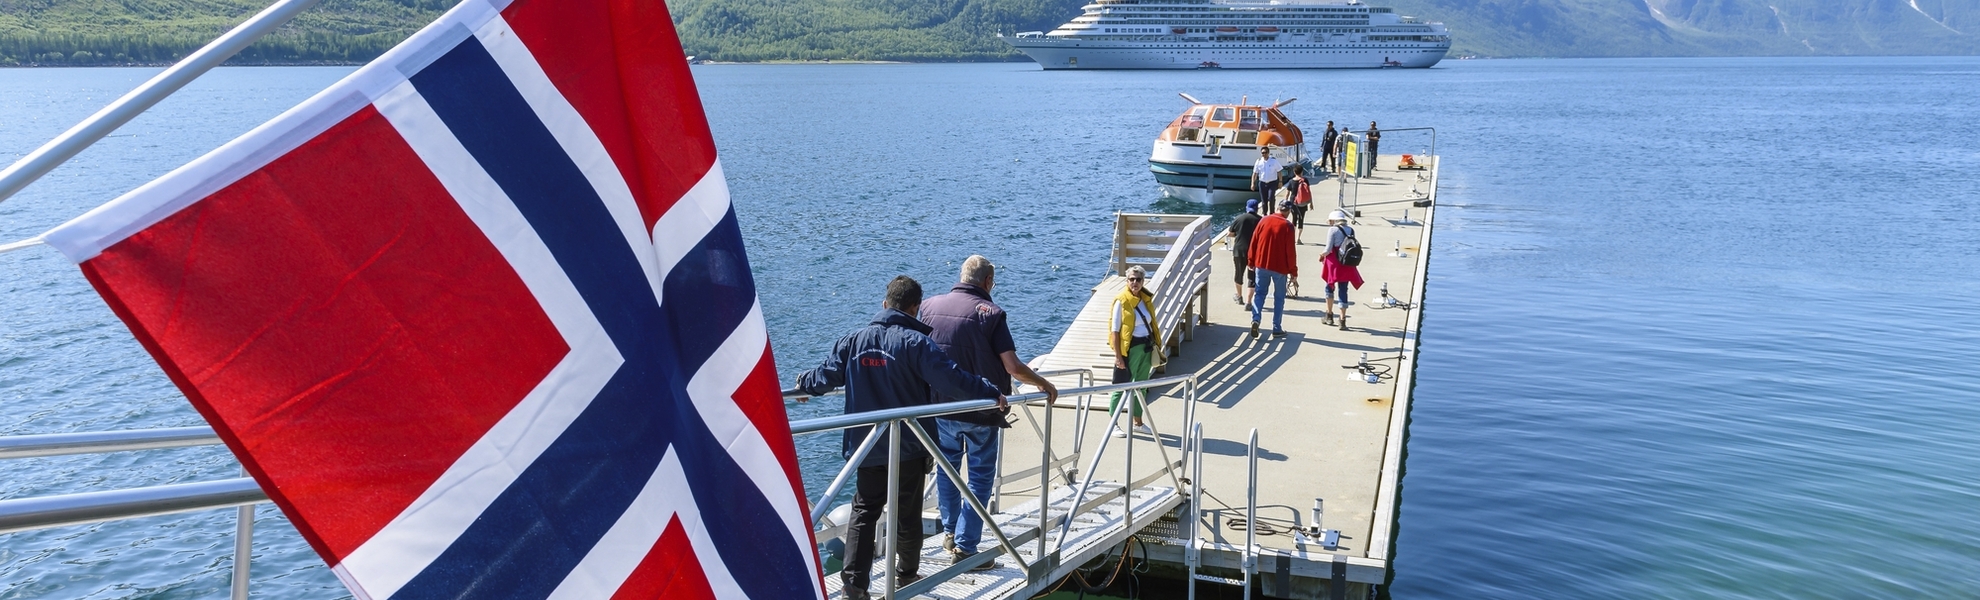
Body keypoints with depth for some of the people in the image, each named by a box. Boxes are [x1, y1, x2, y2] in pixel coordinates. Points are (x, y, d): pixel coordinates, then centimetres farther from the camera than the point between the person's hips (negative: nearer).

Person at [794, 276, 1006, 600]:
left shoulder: (854, 339, 2)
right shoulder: (915, 342, -13)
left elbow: (827, 376, 11)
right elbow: (950, 377, -20)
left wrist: (804, 382, 32)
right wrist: (992, 393, -14)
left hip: (866, 446, 4)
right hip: (908, 446, -4)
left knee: (863, 512, 9)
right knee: (907, 513, 11)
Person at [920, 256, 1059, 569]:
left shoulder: (929, 306, 1)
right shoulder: (990, 312, -13)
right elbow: (1013, 367, -16)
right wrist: (1044, 384, 0)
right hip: (981, 410, -4)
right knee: (979, 476, 6)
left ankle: (950, 533, 31)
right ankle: (965, 546, 6)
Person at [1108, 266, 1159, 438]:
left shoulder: (1147, 299, 6)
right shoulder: (1121, 301, -13)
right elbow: (1115, 330, -13)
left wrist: (1154, 346, 10)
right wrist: (1118, 356, -17)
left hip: (1146, 346, 7)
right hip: (1129, 347, -7)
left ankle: (1138, 423, 29)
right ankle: (1113, 424, 11)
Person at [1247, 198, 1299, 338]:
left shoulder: (1264, 221, -1)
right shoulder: (1287, 226, -12)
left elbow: (1254, 242, 4)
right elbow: (1290, 250, -10)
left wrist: (1251, 262, 16)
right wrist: (1293, 271, -1)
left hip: (1262, 264, 3)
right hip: (1280, 267, -3)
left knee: (1259, 293, 13)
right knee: (1279, 297, 10)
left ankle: (1255, 319, -9)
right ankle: (1277, 328, 12)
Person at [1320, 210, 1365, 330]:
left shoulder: (1333, 230, -10)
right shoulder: (1351, 230, 6)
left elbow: (1328, 249, -14)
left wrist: (1322, 255, 5)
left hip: (1334, 263, -4)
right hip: (1347, 265, 4)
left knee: (1329, 287, 17)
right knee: (1343, 290, 7)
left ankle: (1329, 316, 22)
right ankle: (1343, 320, 3)